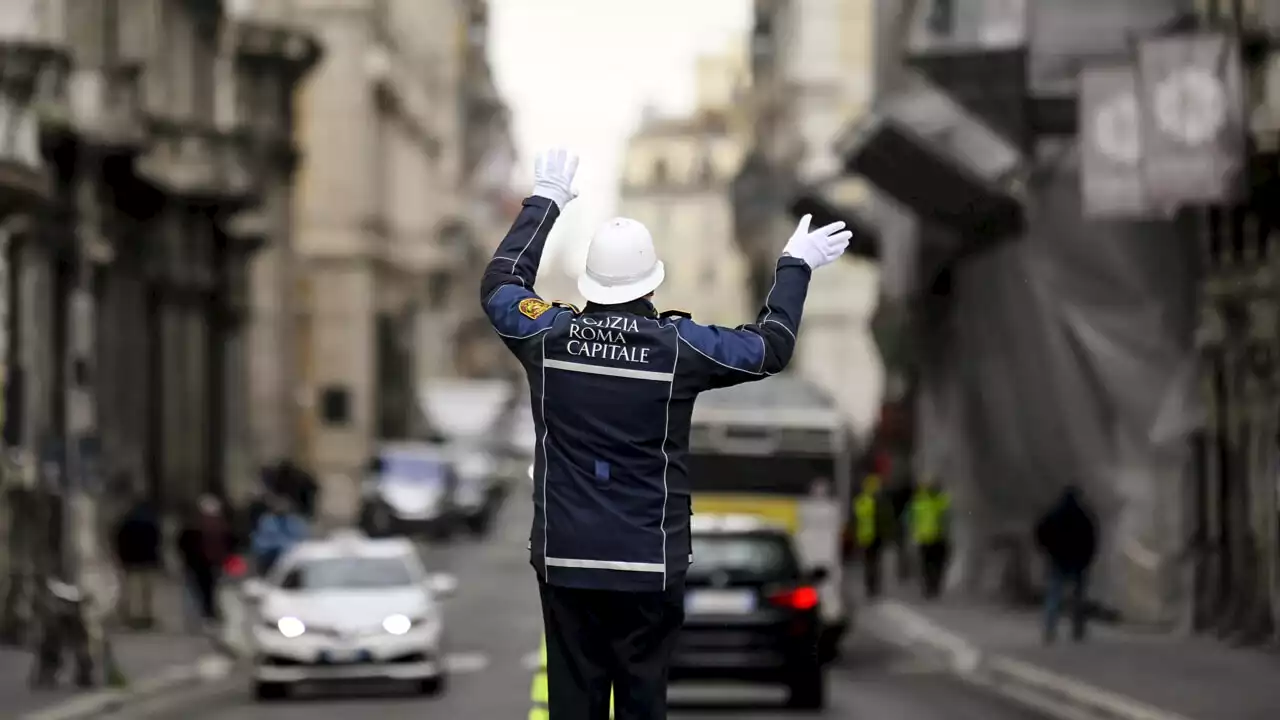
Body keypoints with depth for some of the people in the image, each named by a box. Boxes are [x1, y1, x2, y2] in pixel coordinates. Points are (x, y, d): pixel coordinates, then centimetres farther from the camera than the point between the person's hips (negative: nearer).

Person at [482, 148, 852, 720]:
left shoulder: (549, 336, -3)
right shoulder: (679, 346, -8)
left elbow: (499, 284, 19)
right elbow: (772, 347, 7)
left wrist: (544, 202, 29)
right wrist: (794, 266, 20)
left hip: (565, 560, 2)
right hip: (650, 565, -1)